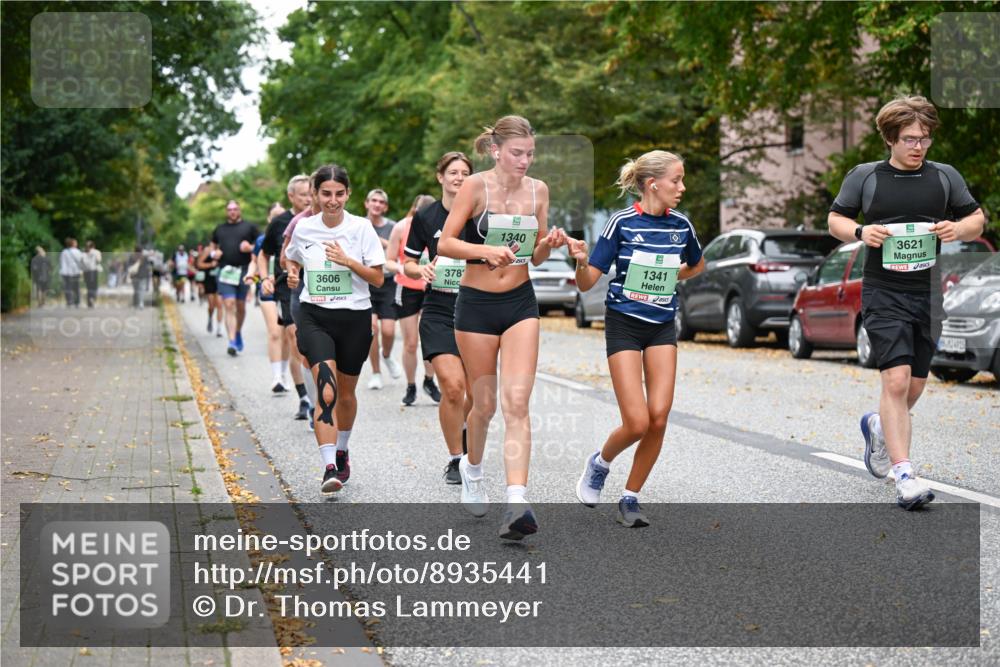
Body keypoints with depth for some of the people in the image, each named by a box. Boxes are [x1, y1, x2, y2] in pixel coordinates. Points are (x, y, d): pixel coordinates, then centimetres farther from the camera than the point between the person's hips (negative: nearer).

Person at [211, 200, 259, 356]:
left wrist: (250, 248, -10)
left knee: (241, 306, 9)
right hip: (225, 271, 0)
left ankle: (238, 332, 36)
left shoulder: (249, 227, 9)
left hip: (243, 271, 0)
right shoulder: (219, 229, 16)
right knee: (229, 306, -11)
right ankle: (232, 342, -18)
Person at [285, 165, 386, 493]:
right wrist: (292, 273, -1)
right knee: (325, 390, -20)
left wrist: (347, 261, -17)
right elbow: (291, 260, 21)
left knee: (346, 393, 15)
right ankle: (329, 467, -24)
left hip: (355, 318, 1)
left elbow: (378, 278, -3)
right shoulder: (303, 228, 1)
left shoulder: (361, 228, -4)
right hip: (314, 317, 0)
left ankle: (342, 451, 42)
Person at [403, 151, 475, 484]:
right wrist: (422, 270, -11)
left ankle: (464, 429, 38)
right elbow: (408, 264, 10)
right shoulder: (425, 216, 3)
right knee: (452, 386, -16)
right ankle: (455, 459, -1)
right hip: (438, 313, -1)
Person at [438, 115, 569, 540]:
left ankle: (516, 505, -19)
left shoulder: (538, 190, 4)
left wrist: (549, 244, -9)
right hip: (476, 303, -2)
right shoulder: (476, 186, -8)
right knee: (485, 405, 8)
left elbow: (536, 257, 12)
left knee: (516, 403, -11)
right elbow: (444, 243, -9)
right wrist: (486, 250, -25)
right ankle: (472, 467, 40)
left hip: (520, 302, 2)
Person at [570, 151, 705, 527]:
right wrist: (581, 260, -30)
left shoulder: (681, 225, 1)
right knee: (637, 423, -12)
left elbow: (697, 265, 24)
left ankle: (630, 499, 10)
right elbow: (587, 283, -11)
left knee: (658, 418, -6)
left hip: (662, 328, 4)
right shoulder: (622, 223, -12)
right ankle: (600, 463, 21)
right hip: (624, 325, -4)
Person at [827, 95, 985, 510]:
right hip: (883, 293, -4)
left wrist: (958, 229, -10)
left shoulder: (945, 177, 8)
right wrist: (860, 232, -13)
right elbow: (834, 219, 8)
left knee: (914, 387, 13)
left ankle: (878, 426, 45)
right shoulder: (865, 176, 2)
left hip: (928, 294, 4)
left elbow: (977, 220, 13)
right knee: (896, 380, -16)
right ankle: (904, 476, -15)